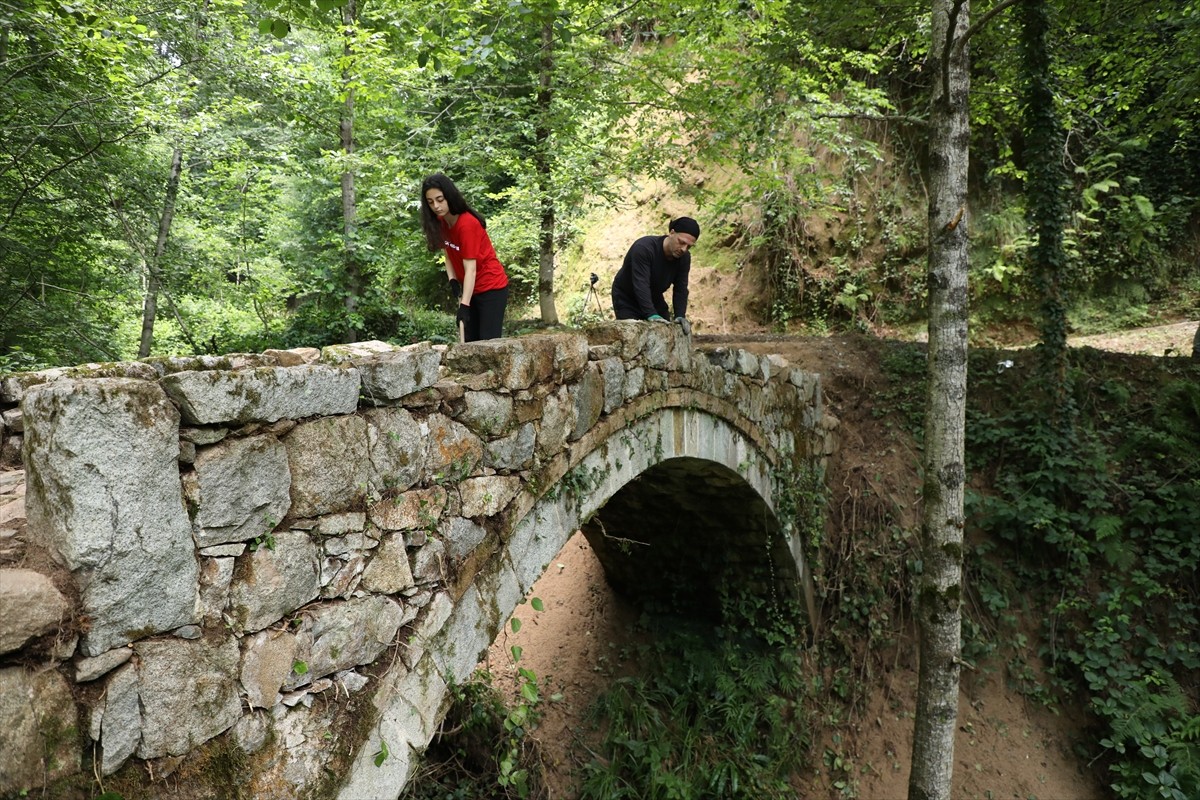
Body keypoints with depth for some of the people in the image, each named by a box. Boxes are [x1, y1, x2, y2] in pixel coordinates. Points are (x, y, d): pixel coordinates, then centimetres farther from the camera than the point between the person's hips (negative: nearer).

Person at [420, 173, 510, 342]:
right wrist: (453, 281, -7)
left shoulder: (467, 224, -23)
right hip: (470, 288, 8)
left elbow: (470, 268, -27)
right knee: (470, 341, 7)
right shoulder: (441, 222, 0)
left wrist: (464, 306, -31)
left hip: (491, 288, -8)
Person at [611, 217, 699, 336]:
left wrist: (680, 316, -25)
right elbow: (641, 285, -38)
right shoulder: (644, 248, -31)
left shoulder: (684, 257, -11)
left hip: (654, 300, 6)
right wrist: (651, 315, -46)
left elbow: (681, 289, -10)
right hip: (626, 300, -6)